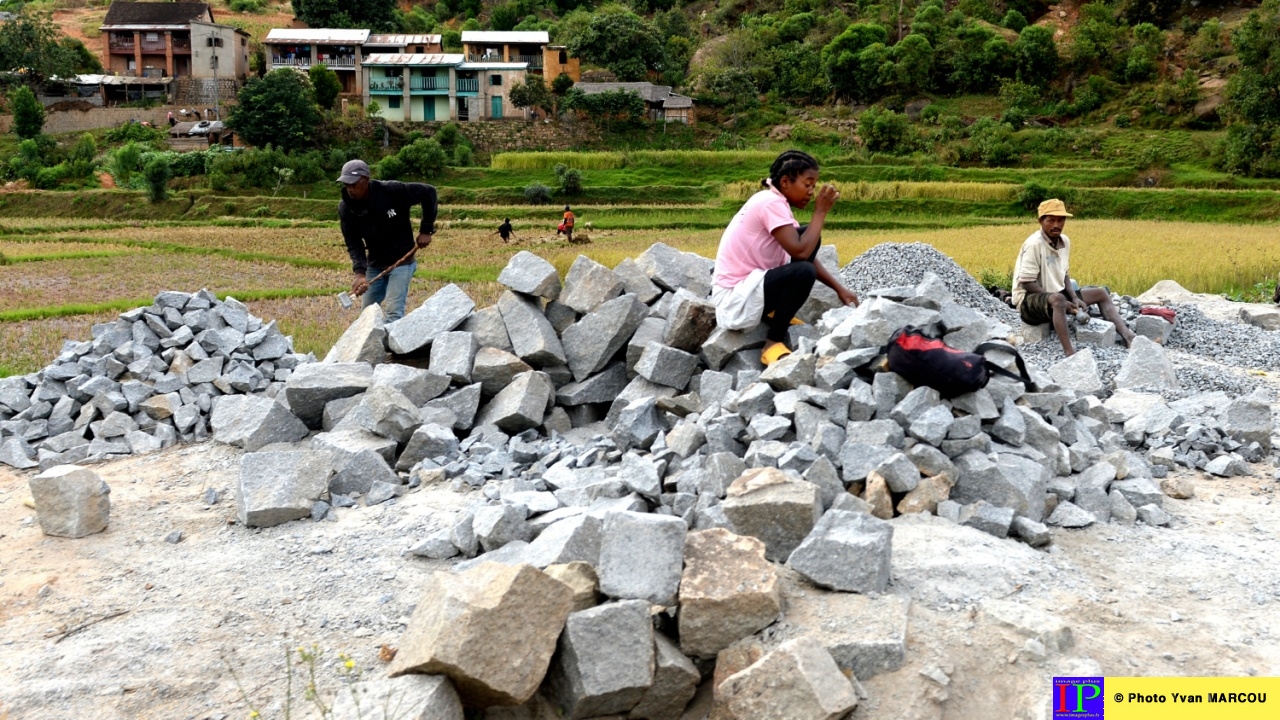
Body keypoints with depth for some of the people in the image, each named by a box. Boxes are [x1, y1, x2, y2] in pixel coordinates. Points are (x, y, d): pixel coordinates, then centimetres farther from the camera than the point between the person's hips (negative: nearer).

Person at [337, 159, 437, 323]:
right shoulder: (346, 208, -11)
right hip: (375, 265, 5)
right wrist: (359, 272, -28)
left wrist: (426, 230, -14)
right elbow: (353, 245, -11)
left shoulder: (391, 191, -23)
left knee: (394, 312, -14)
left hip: (401, 262, -5)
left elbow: (428, 192, -14)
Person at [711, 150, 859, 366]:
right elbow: (801, 252, -27)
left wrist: (838, 288, 7)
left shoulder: (773, 201, 10)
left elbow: (803, 251, 15)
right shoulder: (771, 202, -18)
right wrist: (821, 212, -14)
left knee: (808, 237, 9)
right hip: (735, 299, -10)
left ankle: (774, 313, 13)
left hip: (747, 283, 10)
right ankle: (773, 343, -11)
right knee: (804, 272, -29)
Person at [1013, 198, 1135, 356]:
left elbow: (1064, 276, 13)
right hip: (1030, 300, -9)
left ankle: (1127, 335, -9)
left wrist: (1075, 298, -5)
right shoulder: (1034, 244, -20)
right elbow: (1027, 283, -21)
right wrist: (1064, 303, -21)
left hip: (1056, 296, 9)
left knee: (1101, 293, 6)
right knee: (1058, 299, -40)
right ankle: (1070, 353, -50)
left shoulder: (1065, 241, 4)